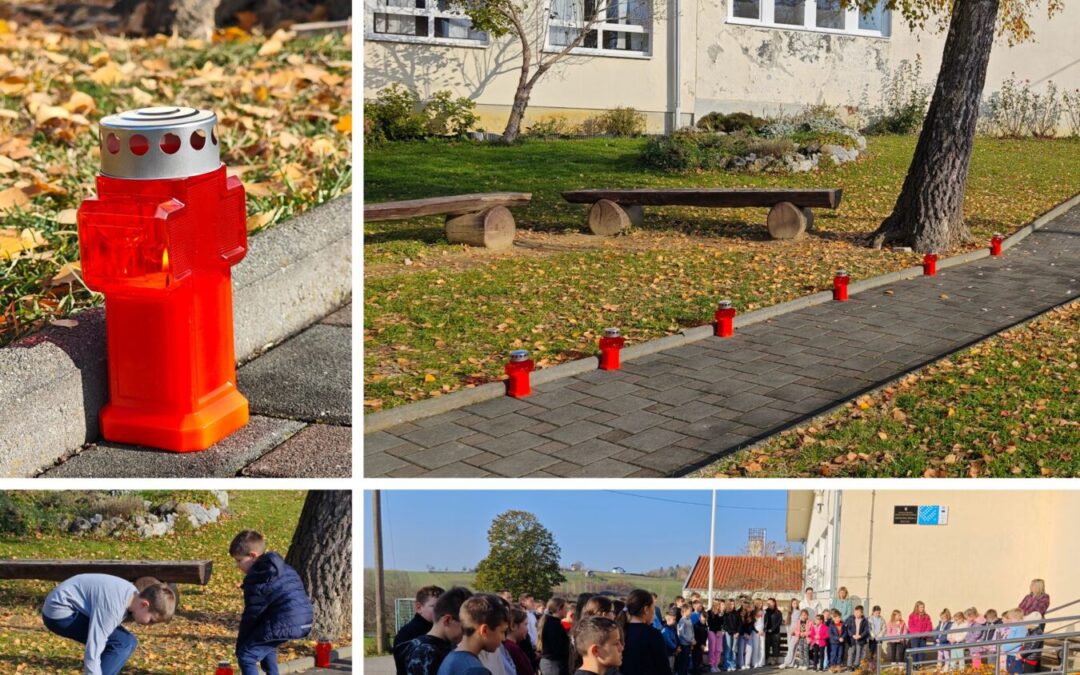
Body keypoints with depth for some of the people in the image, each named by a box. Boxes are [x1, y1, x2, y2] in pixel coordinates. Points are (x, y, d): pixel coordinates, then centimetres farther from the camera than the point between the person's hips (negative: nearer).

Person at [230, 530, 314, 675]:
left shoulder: (256, 581, -8)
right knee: (266, 646, 33)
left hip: (284, 624, -9)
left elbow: (251, 615, -4)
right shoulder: (284, 569, 18)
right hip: (304, 621, 9)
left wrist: (240, 646, 8)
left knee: (246, 655, -2)